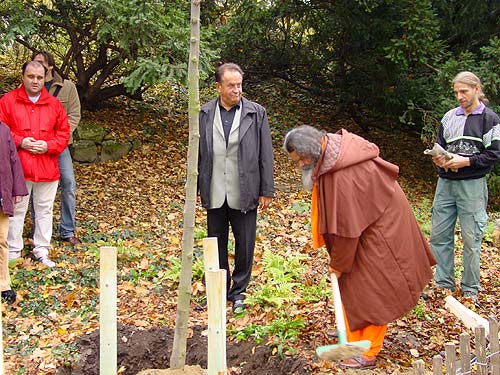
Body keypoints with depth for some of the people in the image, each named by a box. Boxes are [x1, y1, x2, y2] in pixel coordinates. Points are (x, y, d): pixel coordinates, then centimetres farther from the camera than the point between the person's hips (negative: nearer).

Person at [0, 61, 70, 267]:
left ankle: (41, 251, 21)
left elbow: (63, 133, 7)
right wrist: (20, 142, -16)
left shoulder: (54, 104, 6)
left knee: (44, 210, 10)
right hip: (18, 167, -2)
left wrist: (48, 145, -10)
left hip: (47, 168, 2)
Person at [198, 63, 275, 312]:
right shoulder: (205, 114, 2)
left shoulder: (256, 113, -2)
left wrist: (267, 190, -2)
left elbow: (265, 154, -1)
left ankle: (238, 291, 25)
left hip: (244, 193, -1)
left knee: (245, 244, 7)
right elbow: (197, 153, 7)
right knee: (216, 244, 14)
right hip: (214, 193, 2)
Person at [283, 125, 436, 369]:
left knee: (371, 289, -2)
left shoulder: (342, 176, -33)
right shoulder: (332, 151, -3)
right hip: (370, 219, 10)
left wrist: (338, 265, -14)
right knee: (352, 283, 15)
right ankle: (354, 331, 29)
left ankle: (367, 353, 8)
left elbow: (347, 227, -26)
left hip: (380, 229, -9)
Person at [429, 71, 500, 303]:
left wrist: (466, 161, -15)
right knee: (439, 235, 6)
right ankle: (444, 284, 19)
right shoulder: (449, 117, 11)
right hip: (446, 183, 5)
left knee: (471, 239, 0)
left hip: (472, 186, -4)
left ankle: (470, 290, 13)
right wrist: (438, 158, -5)